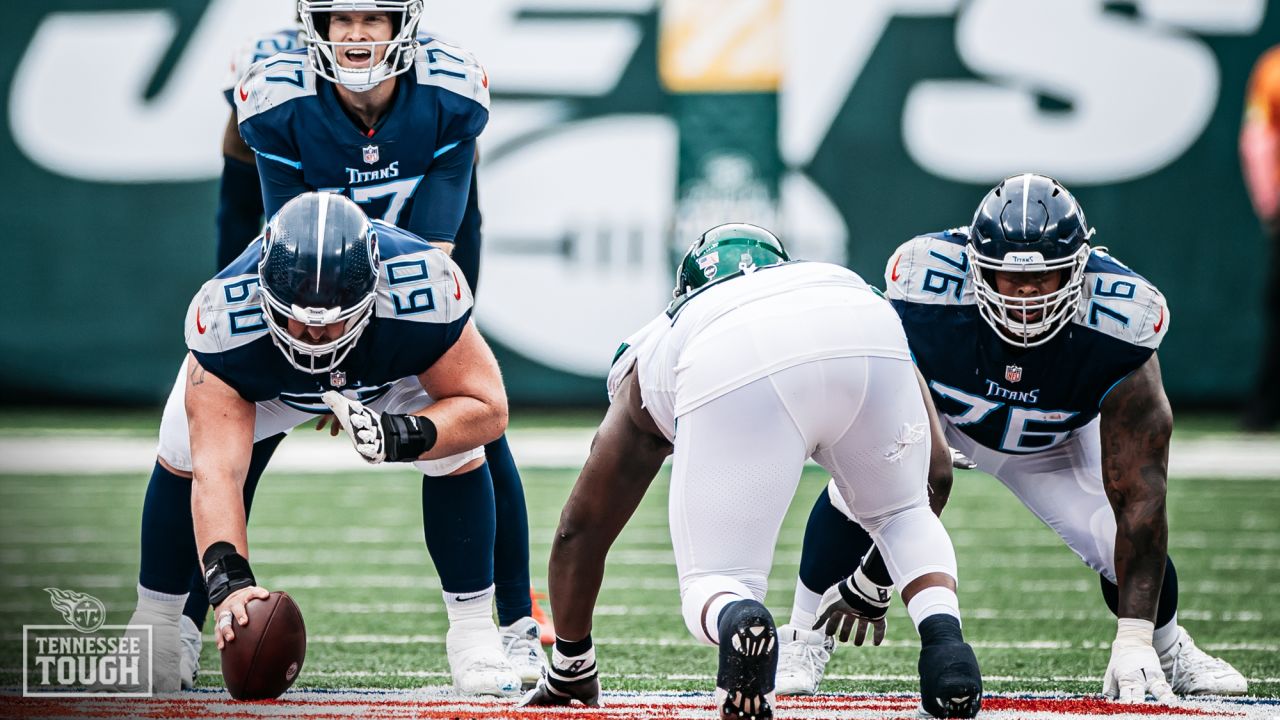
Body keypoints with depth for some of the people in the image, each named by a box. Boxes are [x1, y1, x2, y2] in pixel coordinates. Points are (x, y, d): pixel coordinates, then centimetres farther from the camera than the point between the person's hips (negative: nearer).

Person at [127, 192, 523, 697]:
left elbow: (487, 408, -31)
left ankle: (473, 632, -7)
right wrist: (228, 578, -61)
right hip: (265, 378, 0)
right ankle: (155, 630, 1)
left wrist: (402, 436, -51)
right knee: (184, 452, -18)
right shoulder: (226, 318, -43)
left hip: (396, 367, 0)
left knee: (457, 450, -22)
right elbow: (217, 471, -46)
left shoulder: (422, 290, -42)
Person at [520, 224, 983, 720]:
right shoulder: (838, 279, 46)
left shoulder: (650, 353, 42)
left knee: (715, 586, 9)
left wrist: (569, 670, 56)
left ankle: (739, 625, -28)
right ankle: (942, 637, 0)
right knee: (903, 512, 29)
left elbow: (582, 524, 45)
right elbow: (933, 475, 48)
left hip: (734, 372, -2)